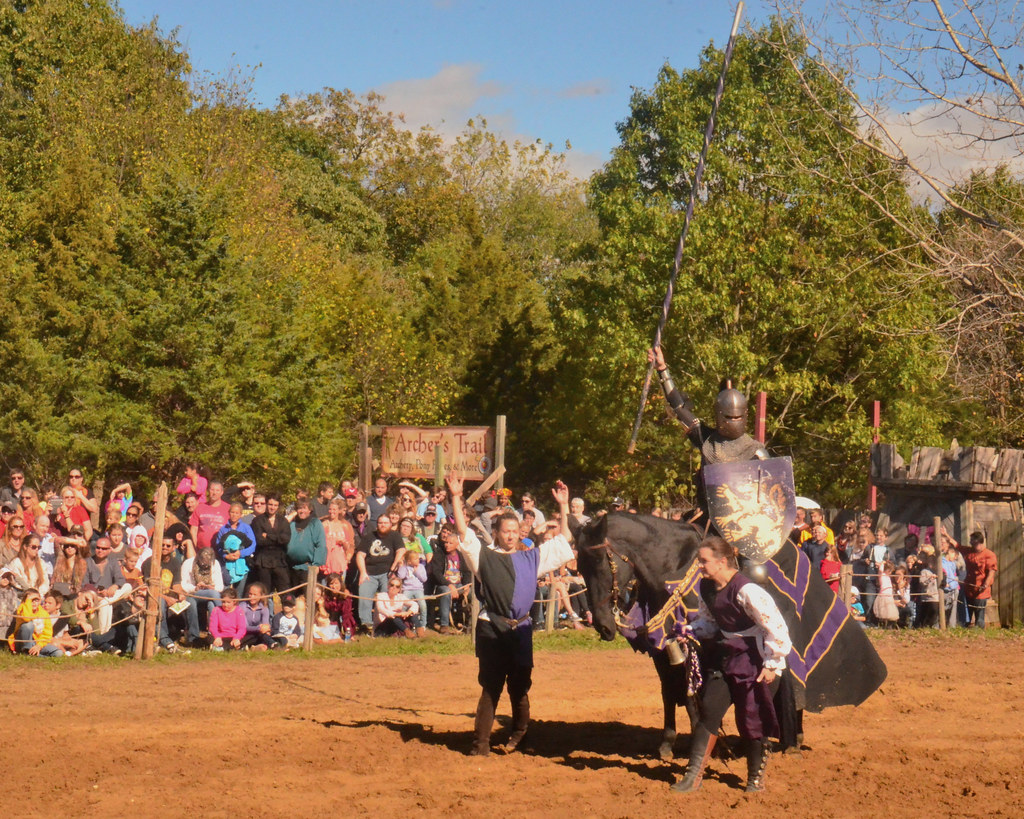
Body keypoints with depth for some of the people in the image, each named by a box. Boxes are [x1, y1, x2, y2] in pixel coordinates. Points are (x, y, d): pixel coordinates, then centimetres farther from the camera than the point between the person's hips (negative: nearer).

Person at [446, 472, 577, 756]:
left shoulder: (531, 558, 14)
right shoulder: (484, 557, 5)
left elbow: (563, 540, 15)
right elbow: (463, 533, -4)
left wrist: (564, 507, 9)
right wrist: (455, 499, -12)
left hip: (521, 630, 3)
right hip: (492, 630, -3)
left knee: (520, 687, 10)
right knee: (490, 688, -1)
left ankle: (519, 734, 28)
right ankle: (481, 743, 3)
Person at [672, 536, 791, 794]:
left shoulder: (746, 590, -24)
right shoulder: (706, 588, 1)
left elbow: (775, 628, -21)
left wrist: (773, 664, -17)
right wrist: (691, 630, -3)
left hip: (750, 660, -7)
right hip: (722, 657, 7)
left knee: (751, 719, 2)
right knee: (708, 712, 4)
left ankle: (756, 777, 20)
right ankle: (693, 775, 8)